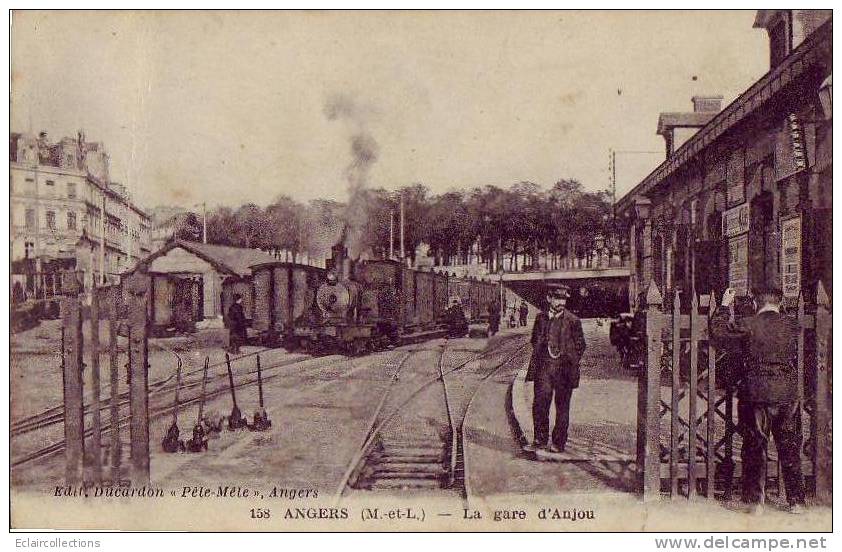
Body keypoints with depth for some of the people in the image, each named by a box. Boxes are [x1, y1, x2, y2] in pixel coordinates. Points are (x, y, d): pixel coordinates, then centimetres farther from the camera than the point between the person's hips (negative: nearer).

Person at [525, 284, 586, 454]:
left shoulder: (573, 321, -1)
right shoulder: (541, 317, 8)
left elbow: (580, 345, 5)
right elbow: (535, 340, 19)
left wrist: (571, 361, -1)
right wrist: (539, 356, 8)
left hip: (564, 368, -2)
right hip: (543, 366, 2)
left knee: (562, 407, 6)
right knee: (539, 404, -2)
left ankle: (559, 443, 17)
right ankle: (540, 440, 11)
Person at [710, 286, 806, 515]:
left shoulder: (747, 325, -9)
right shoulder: (792, 327, 1)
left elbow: (718, 332, 2)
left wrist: (724, 306, 13)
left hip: (755, 396, -3)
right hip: (788, 396, 3)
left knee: (754, 450, 6)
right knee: (790, 451, 13)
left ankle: (755, 502, 8)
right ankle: (796, 502, 20)